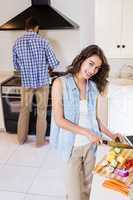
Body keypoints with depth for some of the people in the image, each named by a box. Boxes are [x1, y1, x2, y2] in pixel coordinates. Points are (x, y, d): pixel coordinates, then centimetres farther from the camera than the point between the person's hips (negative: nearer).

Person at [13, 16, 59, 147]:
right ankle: (40, 141, 19)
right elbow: (54, 64, -8)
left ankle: (21, 138, 30)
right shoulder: (43, 42, -11)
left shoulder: (17, 43, -2)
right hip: (42, 81, -3)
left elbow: (16, 65, 7)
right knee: (41, 111, 9)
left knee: (24, 110, 17)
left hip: (26, 82, 3)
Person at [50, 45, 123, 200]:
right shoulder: (61, 83, -14)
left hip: (90, 144, 4)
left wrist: (110, 135, 1)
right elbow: (59, 120, -16)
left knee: (87, 184, 20)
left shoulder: (93, 87, -1)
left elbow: (94, 116, 9)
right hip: (72, 145, -4)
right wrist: (87, 132, -17)